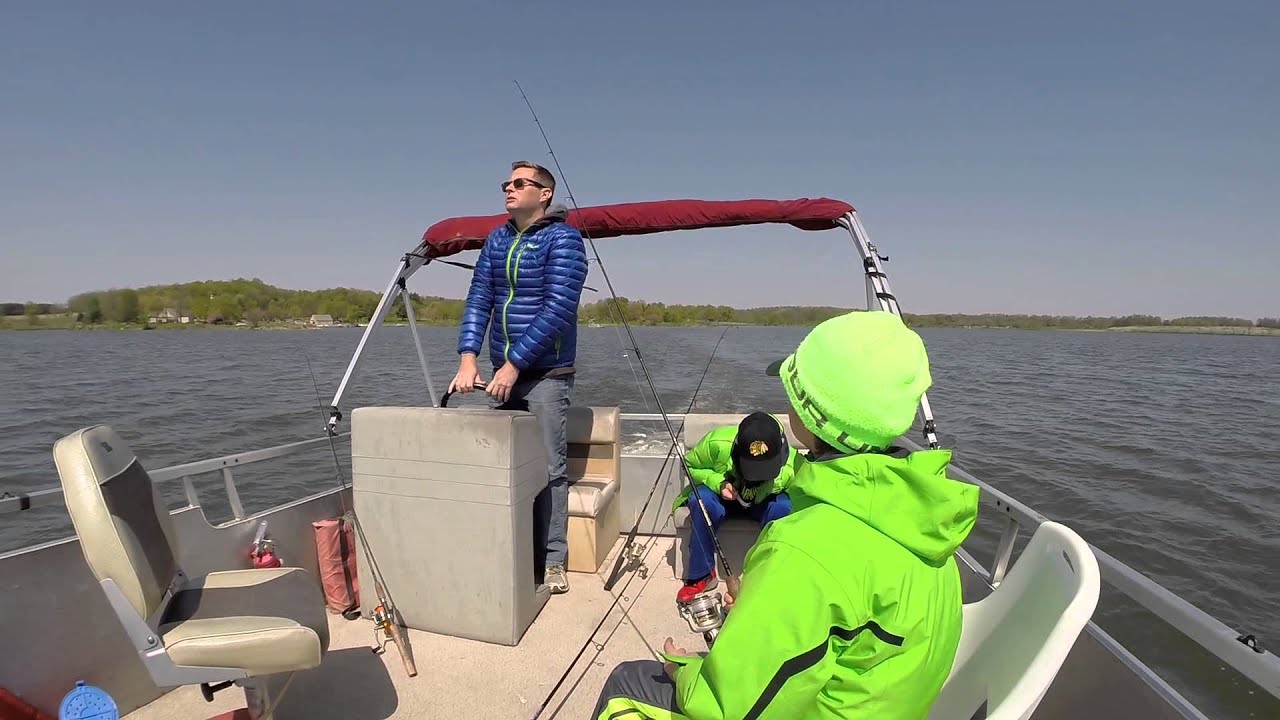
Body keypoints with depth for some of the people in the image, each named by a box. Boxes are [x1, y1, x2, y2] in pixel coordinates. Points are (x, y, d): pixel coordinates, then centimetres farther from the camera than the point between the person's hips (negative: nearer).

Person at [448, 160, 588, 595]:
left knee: (549, 469, -1)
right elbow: (479, 299, 7)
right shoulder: (496, 240, 12)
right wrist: (468, 358, -8)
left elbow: (558, 309, -16)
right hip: (503, 373, 6)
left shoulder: (562, 238, -6)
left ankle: (552, 561, 13)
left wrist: (514, 364, -18)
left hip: (546, 374, -6)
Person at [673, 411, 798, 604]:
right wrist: (718, 482, -31)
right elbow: (690, 466, -12)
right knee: (702, 500, -33)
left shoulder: (791, 467, -33)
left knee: (783, 507, -33)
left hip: (764, 503, 0)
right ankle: (701, 575, -15)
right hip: (722, 496, 0)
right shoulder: (717, 442, -32)